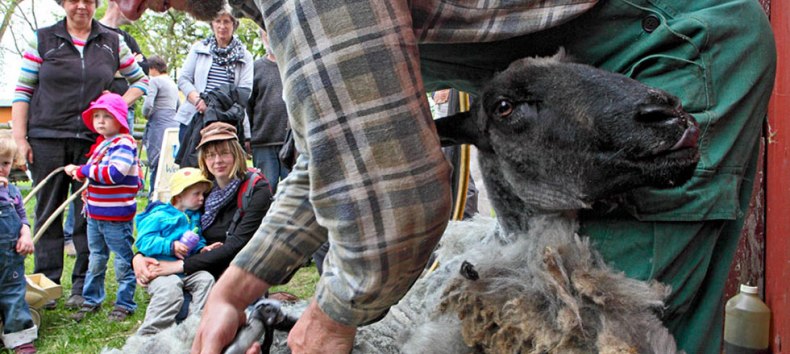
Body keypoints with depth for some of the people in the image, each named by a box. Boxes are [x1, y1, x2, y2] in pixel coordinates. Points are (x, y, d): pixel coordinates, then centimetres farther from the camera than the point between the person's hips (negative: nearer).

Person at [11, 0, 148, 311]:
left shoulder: (113, 42, 9)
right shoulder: (42, 39, 6)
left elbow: (140, 79, 17)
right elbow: (23, 90, 4)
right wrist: (20, 137, -4)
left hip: (93, 141, 1)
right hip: (47, 139, 0)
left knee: (89, 213, 1)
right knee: (48, 211, 6)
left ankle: (84, 287, 10)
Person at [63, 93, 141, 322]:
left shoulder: (124, 145, -16)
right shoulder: (101, 143, 12)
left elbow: (114, 174, -29)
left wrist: (83, 171, -19)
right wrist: (78, 171, 7)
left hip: (117, 217, -9)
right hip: (95, 214, 9)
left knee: (123, 261, 4)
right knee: (95, 259, 19)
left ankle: (125, 304, 15)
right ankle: (91, 300, 31)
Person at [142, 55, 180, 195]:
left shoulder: (155, 80, -5)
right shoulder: (173, 83, 20)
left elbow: (148, 104, -16)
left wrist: (146, 115, 2)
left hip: (159, 127, -8)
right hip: (174, 126, 8)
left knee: (156, 163, -3)